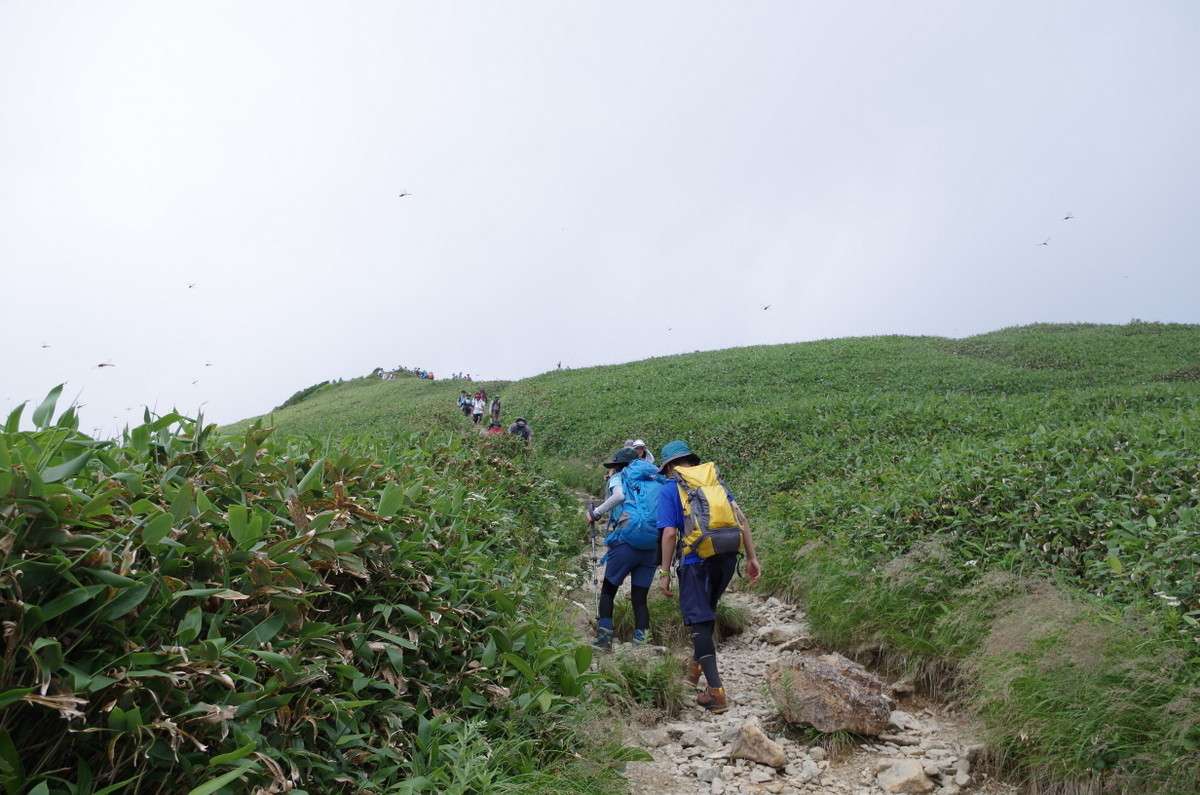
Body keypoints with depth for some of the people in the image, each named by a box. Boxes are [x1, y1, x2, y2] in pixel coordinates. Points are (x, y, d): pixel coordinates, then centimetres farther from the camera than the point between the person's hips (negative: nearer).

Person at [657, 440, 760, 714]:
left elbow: (670, 533, -9)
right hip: (728, 558, 5)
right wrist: (751, 557, 10)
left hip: (696, 561, -5)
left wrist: (665, 573, -3)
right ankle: (695, 668, 38)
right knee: (706, 612, 25)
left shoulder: (668, 489, 0)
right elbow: (741, 519, 7)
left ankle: (716, 692, -3)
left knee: (700, 621, 2)